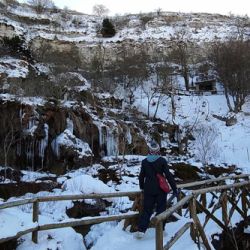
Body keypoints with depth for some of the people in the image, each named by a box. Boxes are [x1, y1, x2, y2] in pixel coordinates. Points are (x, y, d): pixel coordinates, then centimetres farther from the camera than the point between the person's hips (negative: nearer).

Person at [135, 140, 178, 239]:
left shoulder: (144, 161, -1)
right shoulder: (162, 161, -9)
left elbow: (141, 175, 7)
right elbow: (168, 175, -10)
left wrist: (142, 187, 24)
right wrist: (174, 188, -3)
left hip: (148, 190, 2)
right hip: (160, 190, -2)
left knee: (146, 210, 9)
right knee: (161, 209, 10)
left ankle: (141, 230, 3)